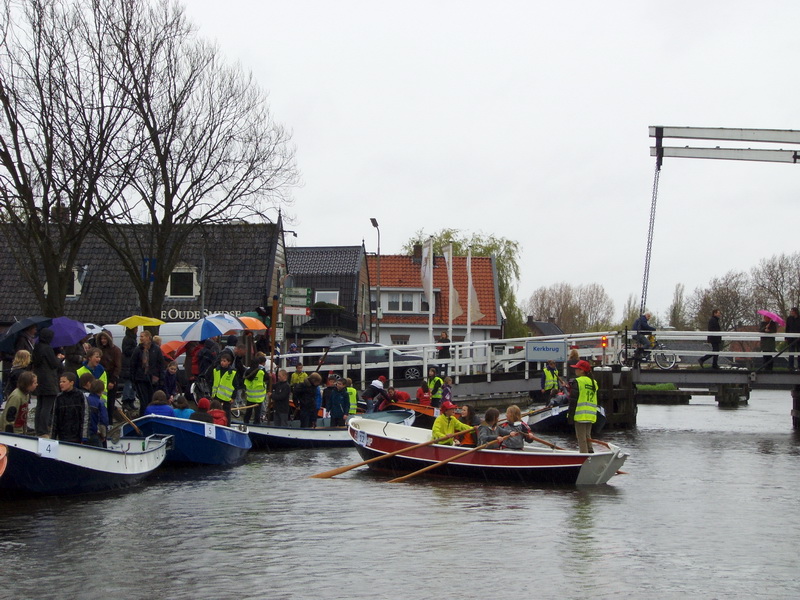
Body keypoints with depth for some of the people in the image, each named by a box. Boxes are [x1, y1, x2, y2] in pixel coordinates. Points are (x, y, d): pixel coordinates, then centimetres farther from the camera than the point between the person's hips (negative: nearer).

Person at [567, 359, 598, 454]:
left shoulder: (578, 381, -10)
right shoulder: (594, 382, 12)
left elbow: (573, 400, -12)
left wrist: (570, 415, -8)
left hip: (580, 415, -7)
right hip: (591, 415, 7)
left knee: (581, 438, -3)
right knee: (587, 436, 17)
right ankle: (590, 452, 16)